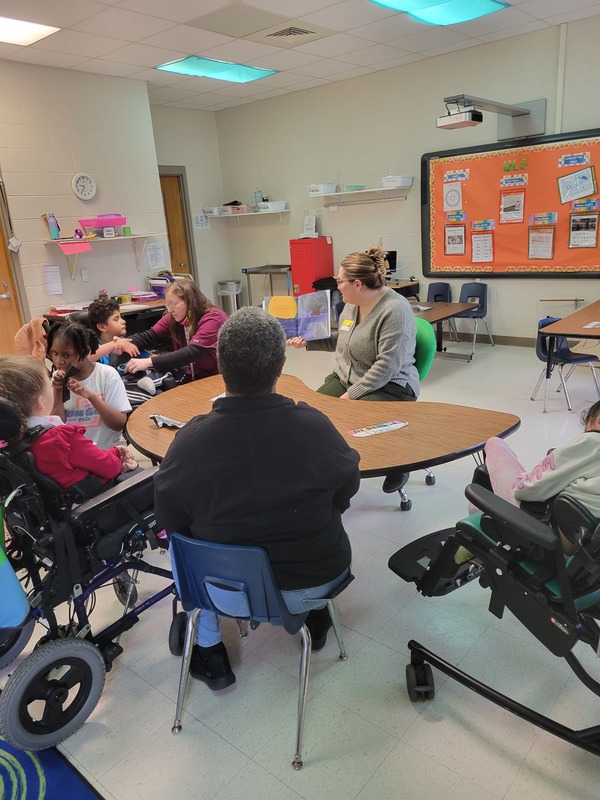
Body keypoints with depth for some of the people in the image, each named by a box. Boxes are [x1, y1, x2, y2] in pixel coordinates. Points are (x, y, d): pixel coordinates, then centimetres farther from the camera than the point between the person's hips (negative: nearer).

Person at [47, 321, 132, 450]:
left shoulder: (107, 374, -7)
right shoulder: (56, 379, 3)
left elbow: (120, 424, -10)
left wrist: (90, 395, -20)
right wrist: (57, 392, -11)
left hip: (108, 450, -2)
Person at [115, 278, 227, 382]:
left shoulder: (213, 319, -19)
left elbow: (190, 353, -29)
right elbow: (150, 336, 0)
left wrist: (149, 362, -35)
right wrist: (126, 342, -22)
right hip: (192, 377, 6)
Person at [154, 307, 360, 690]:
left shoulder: (190, 441, -24)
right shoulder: (315, 426, -24)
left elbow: (170, 521, -8)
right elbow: (347, 488, -5)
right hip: (320, 579, 1)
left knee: (185, 540, 28)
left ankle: (209, 652, 36)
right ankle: (316, 615, 44)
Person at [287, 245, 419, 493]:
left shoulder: (395, 310, -21)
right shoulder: (352, 303, 5)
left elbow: (387, 367, -25)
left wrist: (351, 395, -23)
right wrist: (308, 342, 15)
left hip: (388, 387, -7)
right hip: (345, 378, 8)